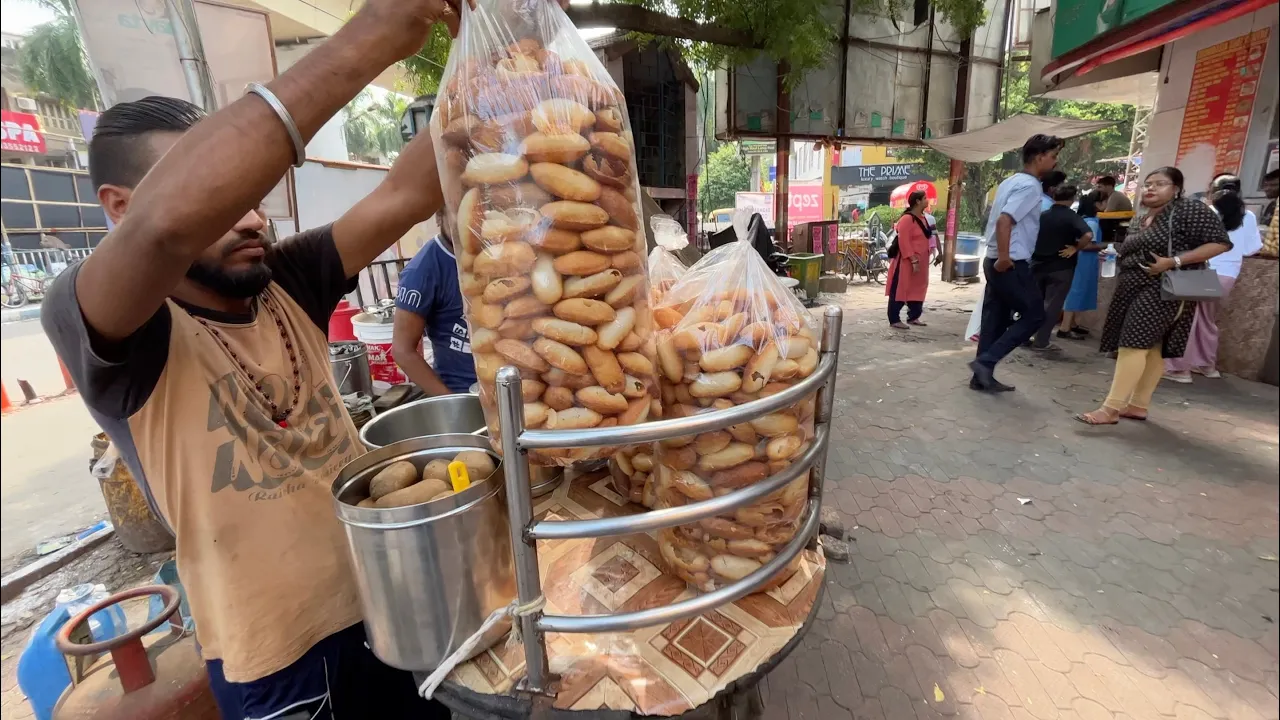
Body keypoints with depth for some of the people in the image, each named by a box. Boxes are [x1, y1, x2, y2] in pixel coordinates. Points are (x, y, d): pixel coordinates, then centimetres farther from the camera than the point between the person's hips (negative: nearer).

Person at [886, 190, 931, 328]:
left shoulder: (922, 217, 14)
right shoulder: (907, 219, -16)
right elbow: (904, 242, -21)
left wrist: (920, 260, 17)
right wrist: (913, 260, -23)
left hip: (920, 261, 10)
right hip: (907, 261, -9)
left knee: (917, 289, 14)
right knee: (900, 290, -5)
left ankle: (913, 316, 25)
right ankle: (894, 320, -1)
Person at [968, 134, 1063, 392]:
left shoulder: (1012, 181, 18)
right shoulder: (1029, 186, -12)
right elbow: (1004, 221, -25)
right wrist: (1004, 257, -24)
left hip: (995, 261, 9)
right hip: (1011, 264, -9)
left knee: (995, 320, 10)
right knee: (1034, 314, 1)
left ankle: (982, 376, 13)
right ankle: (985, 361, -5)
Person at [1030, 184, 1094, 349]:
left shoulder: (1042, 215, 2)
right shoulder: (1072, 217, -10)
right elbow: (1088, 235, -25)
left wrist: (1039, 249, 12)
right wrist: (1075, 249, -11)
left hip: (1038, 265, 4)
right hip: (1061, 268, -4)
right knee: (1052, 305, 2)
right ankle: (1041, 341, 2)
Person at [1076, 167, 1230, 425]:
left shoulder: (1189, 209, -7)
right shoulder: (1145, 219, 17)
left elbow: (1220, 242, -13)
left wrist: (1173, 261, -22)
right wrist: (1113, 254, 9)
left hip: (1161, 291, -8)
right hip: (1137, 290, 8)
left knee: (1133, 345, -15)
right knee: (1151, 348, 10)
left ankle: (1111, 409, -16)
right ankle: (1138, 406, 12)